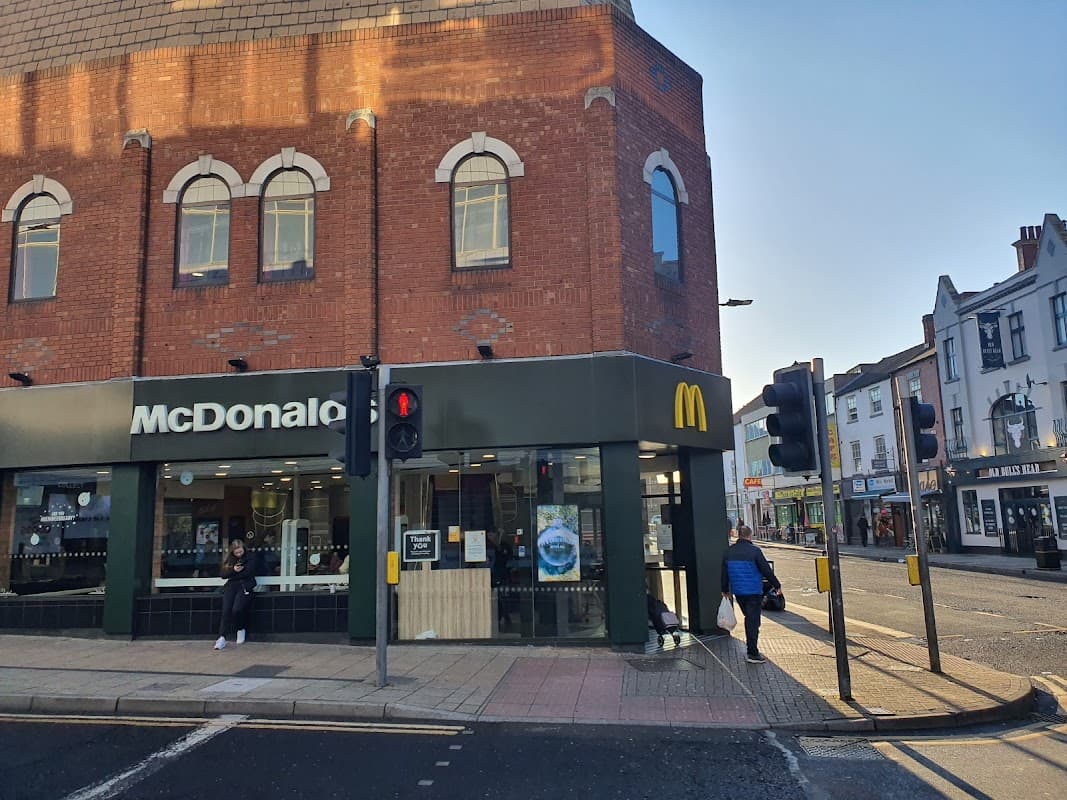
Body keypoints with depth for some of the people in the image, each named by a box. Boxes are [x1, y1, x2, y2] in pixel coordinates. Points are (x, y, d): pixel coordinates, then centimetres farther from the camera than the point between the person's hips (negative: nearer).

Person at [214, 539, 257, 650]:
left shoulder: (249, 558, 6)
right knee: (226, 610, -19)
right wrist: (233, 570, -9)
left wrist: (231, 575, -1)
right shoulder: (229, 559, 17)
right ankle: (222, 638, -23)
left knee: (236, 609, -24)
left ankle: (241, 629, 5)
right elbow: (223, 574, 9)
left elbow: (247, 573, -7)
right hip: (231, 586, 4)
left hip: (244, 586, -3)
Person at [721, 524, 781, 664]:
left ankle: (752, 650, 26)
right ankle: (753, 654, -1)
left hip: (738, 592, 6)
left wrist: (725, 590, 23)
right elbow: (766, 570, -9)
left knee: (749, 619, 20)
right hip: (753, 592, -6)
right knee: (753, 621, -2)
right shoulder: (754, 551, -13)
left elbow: (724, 573, 12)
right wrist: (777, 585, 4)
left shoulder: (729, 552, 5)